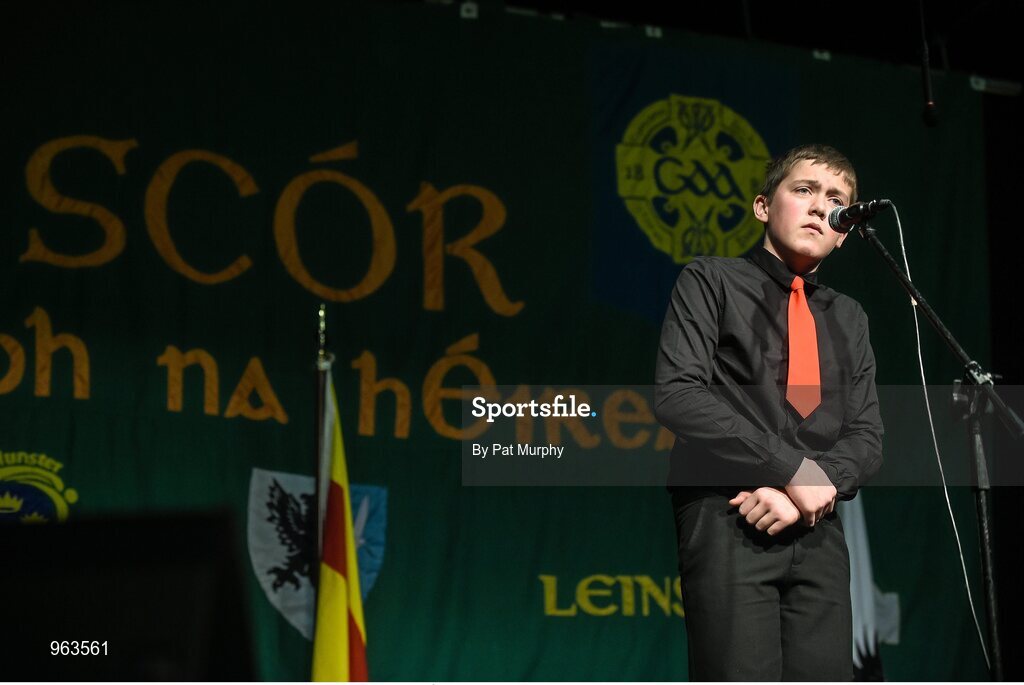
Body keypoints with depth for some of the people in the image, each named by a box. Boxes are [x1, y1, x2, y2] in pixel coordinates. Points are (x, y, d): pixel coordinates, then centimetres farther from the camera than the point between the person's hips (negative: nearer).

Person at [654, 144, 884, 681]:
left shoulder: (849, 318, 22)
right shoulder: (711, 282, 7)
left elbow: (866, 437, 13)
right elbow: (677, 395, -8)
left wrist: (814, 492, -9)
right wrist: (793, 470, -12)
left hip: (818, 533, 5)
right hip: (727, 522, -5)